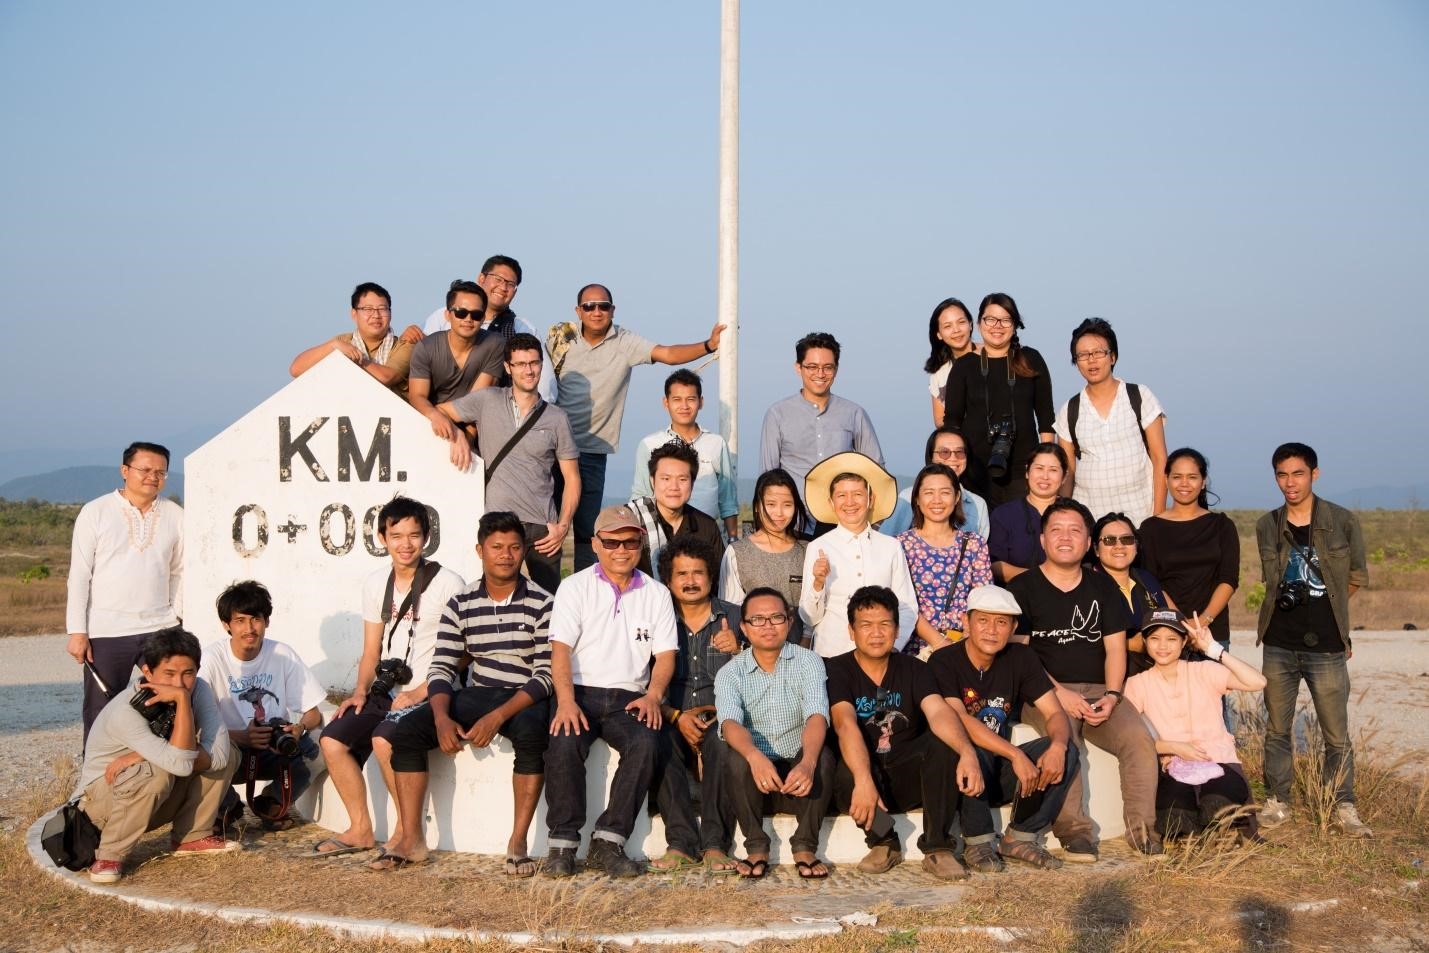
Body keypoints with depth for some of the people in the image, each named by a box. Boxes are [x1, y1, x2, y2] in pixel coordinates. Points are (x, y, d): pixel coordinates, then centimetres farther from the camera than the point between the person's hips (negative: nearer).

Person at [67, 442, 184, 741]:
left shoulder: (175, 516, 8)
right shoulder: (95, 512, 1)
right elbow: (79, 575, -1)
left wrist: (177, 618, 4)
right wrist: (77, 631, -5)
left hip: (160, 628, 2)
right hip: (106, 631, -2)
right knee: (101, 714, 3)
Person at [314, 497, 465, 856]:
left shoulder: (448, 585, -8)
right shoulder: (375, 583, 11)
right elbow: (371, 651, 16)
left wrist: (417, 694, -17)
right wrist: (361, 691, -1)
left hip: (428, 696, -6)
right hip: (386, 692, 7)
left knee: (383, 738, -30)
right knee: (332, 741, -10)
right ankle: (361, 830, 3)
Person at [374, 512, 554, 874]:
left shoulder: (541, 604, -7)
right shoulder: (461, 604, 5)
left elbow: (547, 675, -13)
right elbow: (441, 668, 2)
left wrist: (498, 716, -25)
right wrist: (442, 717, -18)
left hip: (526, 699, -4)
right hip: (476, 695, 4)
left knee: (531, 734, -38)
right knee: (403, 733, -15)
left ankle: (518, 843, -30)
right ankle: (411, 839, -10)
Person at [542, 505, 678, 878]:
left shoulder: (657, 594, 14)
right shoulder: (575, 587, 7)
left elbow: (665, 654, 9)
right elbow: (561, 648, -4)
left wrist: (653, 695, -12)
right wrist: (566, 700, -21)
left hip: (629, 698, 2)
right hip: (581, 692, -2)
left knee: (646, 743, -30)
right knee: (564, 742, -32)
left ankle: (607, 843, -25)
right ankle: (563, 843, -22)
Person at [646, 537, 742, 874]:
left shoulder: (734, 618, 9)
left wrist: (736, 652, -15)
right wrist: (678, 716, -13)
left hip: (721, 718, -1)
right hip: (674, 721, 1)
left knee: (722, 741, -35)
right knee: (657, 740, -33)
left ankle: (716, 844, -25)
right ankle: (682, 843, -28)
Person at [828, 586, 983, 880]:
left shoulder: (914, 669, 2)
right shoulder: (837, 671, -7)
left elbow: (938, 713, -17)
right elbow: (845, 725, -25)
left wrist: (967, 752, -38)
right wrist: (863, 780, -42)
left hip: (907, 778, 3)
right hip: (862, 773, -3)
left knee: (943, 743, -25)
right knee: (846, 774, -36)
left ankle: (937, 849, -18)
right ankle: (883, 842, -7)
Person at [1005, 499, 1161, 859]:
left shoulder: (1102, 587, 18)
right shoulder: (1022, 589, 5)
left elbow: (1115, 646, 11)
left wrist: (1111, 695, -7)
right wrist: (1059, 693, -15)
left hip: (1098, 690, 4)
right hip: (1044, 693, -4)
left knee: (1139, 738, -23)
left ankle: (1142, 828, -17)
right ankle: (1074, 831, -29)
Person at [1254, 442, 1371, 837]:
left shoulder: (1344, 522, -4)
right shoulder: (1266, 527, 4)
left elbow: (1357, 577, 7)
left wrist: (1321, 607, 10)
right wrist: (1297, 606, 6)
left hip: (1326, 646, -2)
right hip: (1279, 645, 2)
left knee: (1337, 736, 2)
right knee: (1277, 730, 10)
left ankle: (1344, 808, 14)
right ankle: (1277, 802, 21)